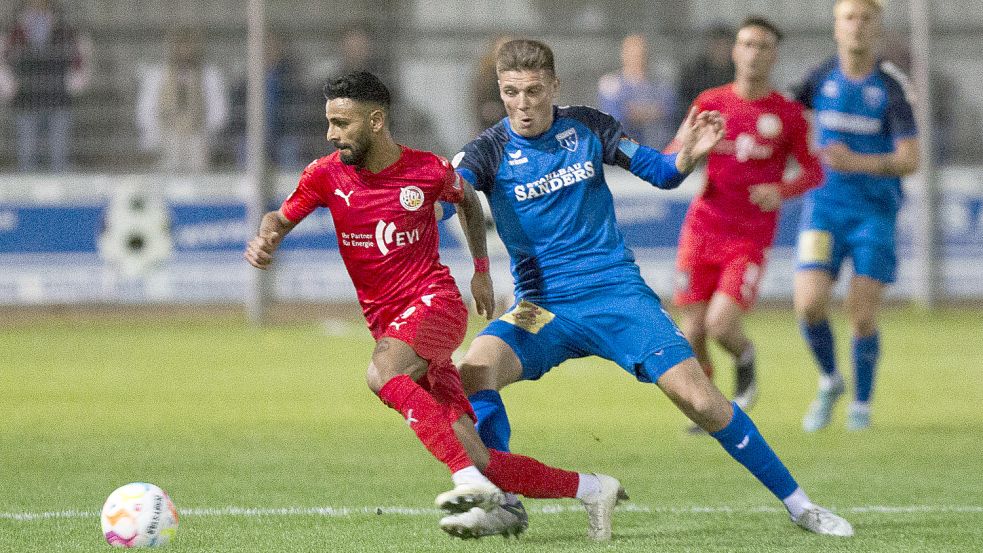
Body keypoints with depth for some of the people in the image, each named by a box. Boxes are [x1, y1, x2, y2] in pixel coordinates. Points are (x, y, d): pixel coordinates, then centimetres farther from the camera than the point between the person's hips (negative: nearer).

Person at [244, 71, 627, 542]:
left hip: (435, 302, -3)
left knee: (382, 373, -37)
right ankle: (592, 490, 9)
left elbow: (467, 200, 17)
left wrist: (481, 269, 19)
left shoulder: (429, 171, -4)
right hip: (387, 323, 3)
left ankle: (470, 479, -41)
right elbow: (281, 217, 9)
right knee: (479, 460, -6)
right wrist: (265, 240, -14)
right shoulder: (327, 175, 1)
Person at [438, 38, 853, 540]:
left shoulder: (587, 127, 1)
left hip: (618, 292, 0)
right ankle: (502, 504, -16)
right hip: (542, 307, 0)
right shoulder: (488, 151, -5)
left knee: (699, 399, -11)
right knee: (474, 370, -28)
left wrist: (686, 156, -15)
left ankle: (797, 504, 1)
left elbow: (661, 173, 7)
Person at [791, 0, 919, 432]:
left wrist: (858, 162, -28)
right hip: (825, 205, 2)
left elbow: (910, 160, -14)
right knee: (809, 304, -14)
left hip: (875, 210, -2)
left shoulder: (891, 85, -9)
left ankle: (862, 401, 18)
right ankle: (829, 381, 14)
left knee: (862, 315, -6)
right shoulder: (822, 77, 1)